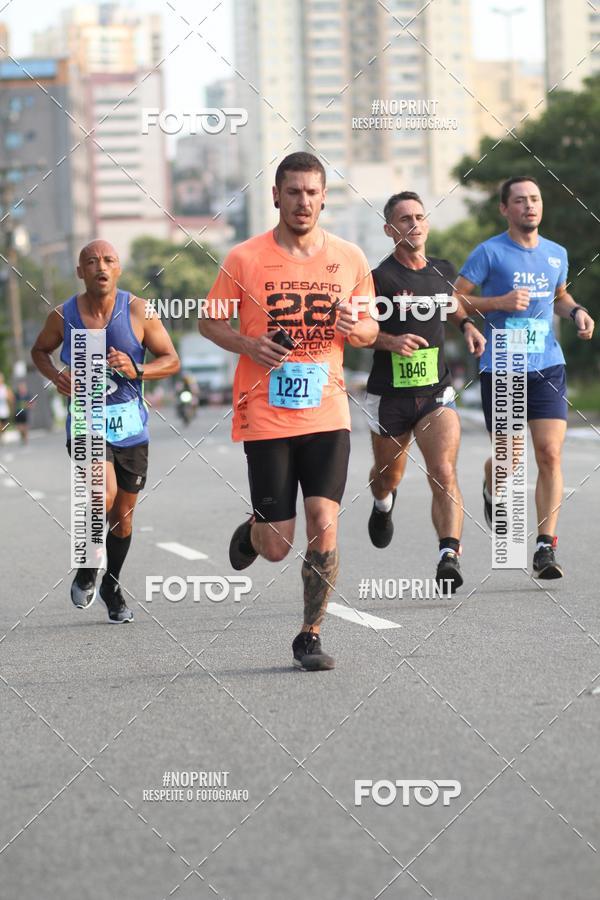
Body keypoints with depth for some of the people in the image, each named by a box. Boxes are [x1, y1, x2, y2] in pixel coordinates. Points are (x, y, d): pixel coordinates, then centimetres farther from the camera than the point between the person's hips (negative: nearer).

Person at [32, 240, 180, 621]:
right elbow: (39, 350, 15)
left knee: (123, 514, 11)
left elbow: (171, 360, -1)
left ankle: (112, 586, 34)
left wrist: (136, 370, -20)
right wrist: (55, 374, -6)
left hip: (131, 428, 2)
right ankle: (88, 567, 1)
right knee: (104, 495, -25)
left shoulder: (139, 311, -6)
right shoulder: (63, 316, -4)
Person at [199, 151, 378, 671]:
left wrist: (356, 328, -9)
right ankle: (253, 530, 38)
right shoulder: (245, 259, -3)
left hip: (327, 412, 2)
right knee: (277, 547, 0)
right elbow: (211, 321, 6)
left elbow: (370, 329, 15)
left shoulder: (349, 258, 5)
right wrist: (247, 345, -14)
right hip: (265, 416, -2)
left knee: (324, 524, -11)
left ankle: (311, 637, 3)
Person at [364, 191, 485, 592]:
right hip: (389, 394, -2)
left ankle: (450, 555, -29)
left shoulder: (444, 270, 6)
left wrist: (468, 325, 11)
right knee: (388, 476, 17)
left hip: (437, 393, 2)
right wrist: (390, 341, -23)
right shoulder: (380, 277, -11)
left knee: (445, 472, -19)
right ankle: (383, 504, 54)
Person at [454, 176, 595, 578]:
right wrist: (500, 302, -17)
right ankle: (493, 493, 41)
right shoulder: (489, 253, -4)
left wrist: (577, 312, 8)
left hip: (547, 367, 3)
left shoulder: (556, 254, 11)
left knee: (550, 454, -10)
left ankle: (546, 546, -8)